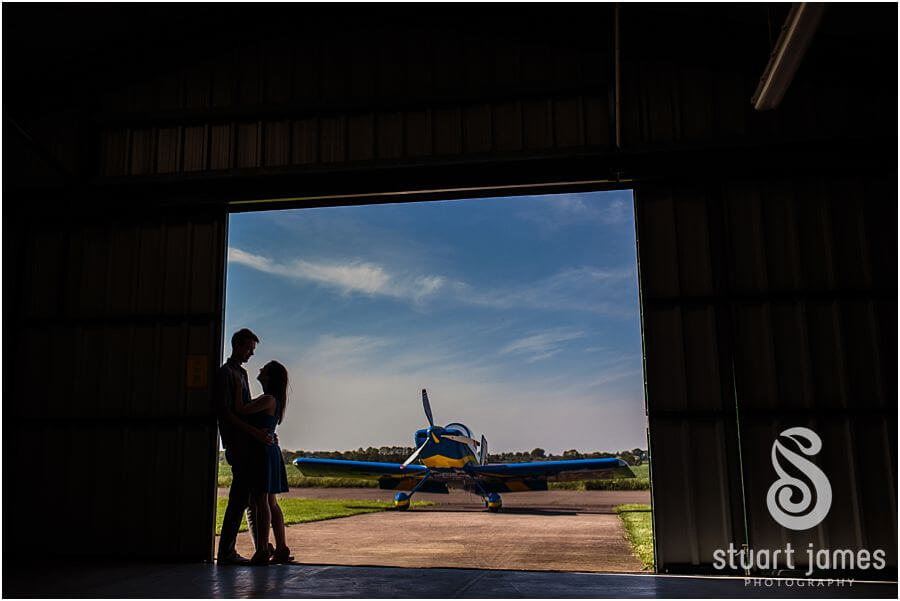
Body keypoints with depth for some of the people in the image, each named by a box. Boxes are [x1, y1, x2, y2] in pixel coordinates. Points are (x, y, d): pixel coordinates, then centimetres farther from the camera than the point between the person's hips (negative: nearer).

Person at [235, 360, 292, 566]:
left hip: (263, 451, -10)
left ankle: (262, 551, -6)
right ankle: (281, 549, 15)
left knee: (261, 501, -8)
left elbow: (241, 410, -20)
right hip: (269, 451, 10)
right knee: (270, 502, 11)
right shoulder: (273, 399, 16)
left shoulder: (268, 399, -14)